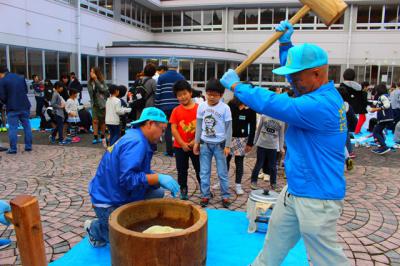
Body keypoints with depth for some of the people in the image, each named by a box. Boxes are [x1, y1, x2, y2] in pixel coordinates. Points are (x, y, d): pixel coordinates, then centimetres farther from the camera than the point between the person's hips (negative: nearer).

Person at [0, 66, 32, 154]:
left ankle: (13, 149, 3)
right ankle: (28, 146, 15)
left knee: (12, 128, 2)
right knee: (27, 126, 12)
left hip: (12, 108, -4)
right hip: (24, 106, 5)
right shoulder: (21, 77, 8)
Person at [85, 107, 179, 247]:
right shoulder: (135, 143, -25)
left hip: (120, 196, 9)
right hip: (109, 203, -9)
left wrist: (161, 181, -5)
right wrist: (159, 178, -28)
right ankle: (96, 228, 13)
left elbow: (143, 172, 11)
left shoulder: (136, 138, 5)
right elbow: (127, 178, -32)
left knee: (157, 193, 8)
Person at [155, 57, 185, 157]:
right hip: (178, 107, 0)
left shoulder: (161, 77, -1)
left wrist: (156, 107, 5)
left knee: (168, 129, 7)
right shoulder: (181, 78, 0)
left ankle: (169, 151, 8)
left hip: (165, 107, 0)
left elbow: (157, 93, -2)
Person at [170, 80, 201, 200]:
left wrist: (195, 141, -12)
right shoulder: (176, 110, -2)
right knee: (182, 170, 10)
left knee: (200, 169, 11)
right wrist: (182, 144, -12)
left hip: (196, 145, -1)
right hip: (180, 146, 1)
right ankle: (183, 191, 23)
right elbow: (173, 129, -5)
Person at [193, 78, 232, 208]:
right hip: (205, 144, 3)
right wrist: (196, 142, 4)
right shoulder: (201, 106, 0)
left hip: (219, 144, -2)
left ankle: (225, 196, 20)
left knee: (222, 172, 6)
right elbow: (199, 125, 7)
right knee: (204, 172, 9)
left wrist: (227, 145, -9)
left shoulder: (225, 108, -8)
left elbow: (229, 127, -5)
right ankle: (205, 196, 21)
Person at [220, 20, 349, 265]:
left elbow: (272, 104, -30)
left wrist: (236, 85, -17)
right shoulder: (321, 93, 4)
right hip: (296, 190, 10)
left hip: (317, 197, -10)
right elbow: (294, 70, 21)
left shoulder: (321, 105, -28)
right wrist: (285, 43, 7)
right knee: (275, 240, 25)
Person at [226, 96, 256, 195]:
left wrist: (250, 143, -5)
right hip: (229, 137, 1)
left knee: (239, 162, 4)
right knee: (225, 160, 9)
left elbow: (253, 127, -2)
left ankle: (238, 185, 14)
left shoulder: (250, 108, -3)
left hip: (242, 139, -1)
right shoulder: (231, 104, -1)